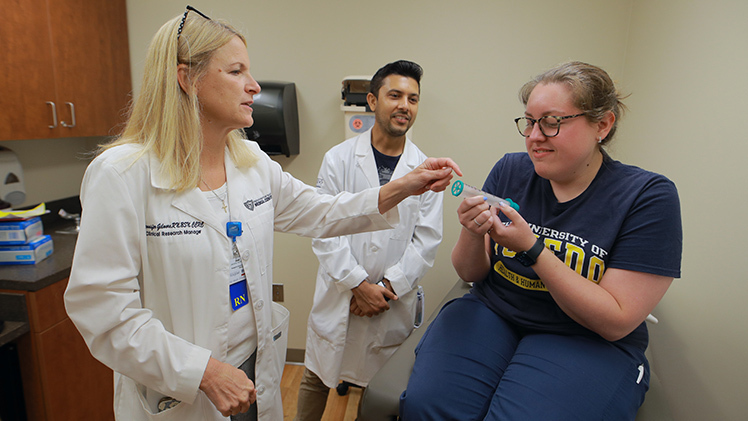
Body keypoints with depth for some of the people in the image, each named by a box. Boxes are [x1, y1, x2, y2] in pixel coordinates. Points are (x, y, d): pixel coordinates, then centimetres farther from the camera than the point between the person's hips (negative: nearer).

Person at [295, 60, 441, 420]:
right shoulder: (339, 158, -3)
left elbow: (426, 240, -2)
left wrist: (387, 287, -11)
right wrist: (360, 285, -13)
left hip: (395, 303, 1)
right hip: (338, 296, 0)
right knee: (316, 378, 16)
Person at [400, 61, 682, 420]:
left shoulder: (649, 196, -9)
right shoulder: (510, 171, 1)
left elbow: (616, 322, -13)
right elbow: (470, 273, 5)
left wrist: (531, 249, -22)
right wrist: (472, 235, -19)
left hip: (586, 343, -2)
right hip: (490, 313, 3)